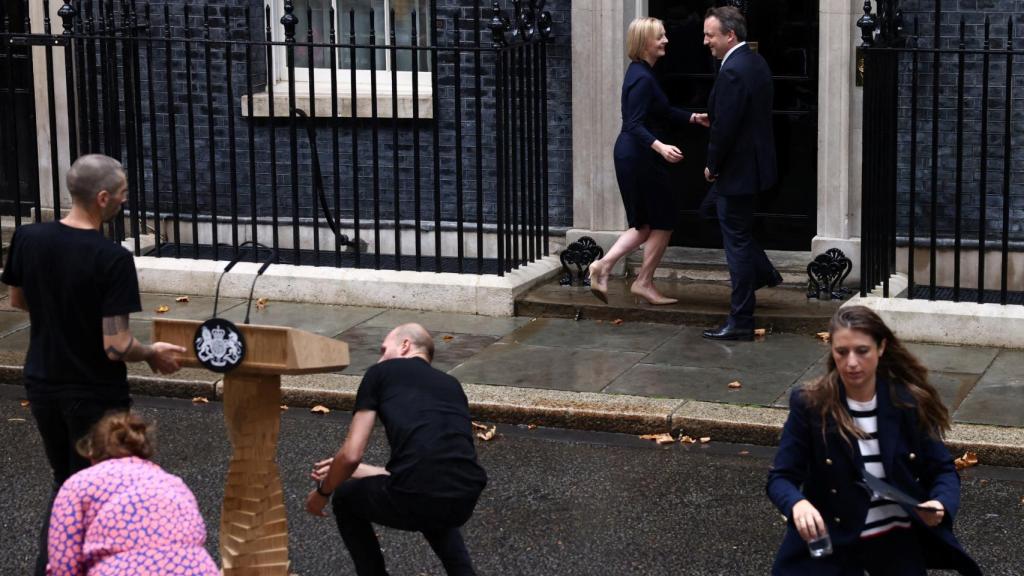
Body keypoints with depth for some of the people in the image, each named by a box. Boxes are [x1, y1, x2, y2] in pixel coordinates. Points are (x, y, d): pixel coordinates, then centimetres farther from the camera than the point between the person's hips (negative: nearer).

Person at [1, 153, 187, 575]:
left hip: (41, 385, 6)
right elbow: (116, 346, -24)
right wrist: (153, 354, -5)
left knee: (64, 486, 23)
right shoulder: (112, 259, -24)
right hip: (94, 395, -6)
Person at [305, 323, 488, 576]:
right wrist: (352, 471, 46)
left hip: (416, 498, -5)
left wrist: (322, 492, 29)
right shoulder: (451, 385, 30)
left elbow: (351, 455, 8)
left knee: (346, 499, 28)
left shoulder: (381, 373, 15)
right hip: (465, 502, 5)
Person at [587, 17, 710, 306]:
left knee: (645, 225, 16)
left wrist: (694, 117, 18)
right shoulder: (642, 78, -19)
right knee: (664, 222, 4)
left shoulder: (643, 73, 12)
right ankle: (644, 284, 12)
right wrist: (661, 147, -39)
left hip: (632, 157, 10)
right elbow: (634, 124, -26)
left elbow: (663, 112, 23)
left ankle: (603, 266, 7)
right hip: (640, 159, -10)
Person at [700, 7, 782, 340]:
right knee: (711, 210, 26)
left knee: (737, 241, -2)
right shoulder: (755, 62, 8)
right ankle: (762, 273, 28)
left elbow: (724, 127, -25)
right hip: (755, 160, 10)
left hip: (738, 170, -10)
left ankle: (740, 322, 7)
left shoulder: (732, 72, -23)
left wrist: (713, 166, -9)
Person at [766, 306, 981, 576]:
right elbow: (781, 477, -12)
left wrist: (941, 505, -24)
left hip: (899, 536, 2)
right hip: (832, 540, -1)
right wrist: (798, 504, -35)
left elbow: (942, 469, -1)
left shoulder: (910, 402, -7)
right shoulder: (809, 404, -12)